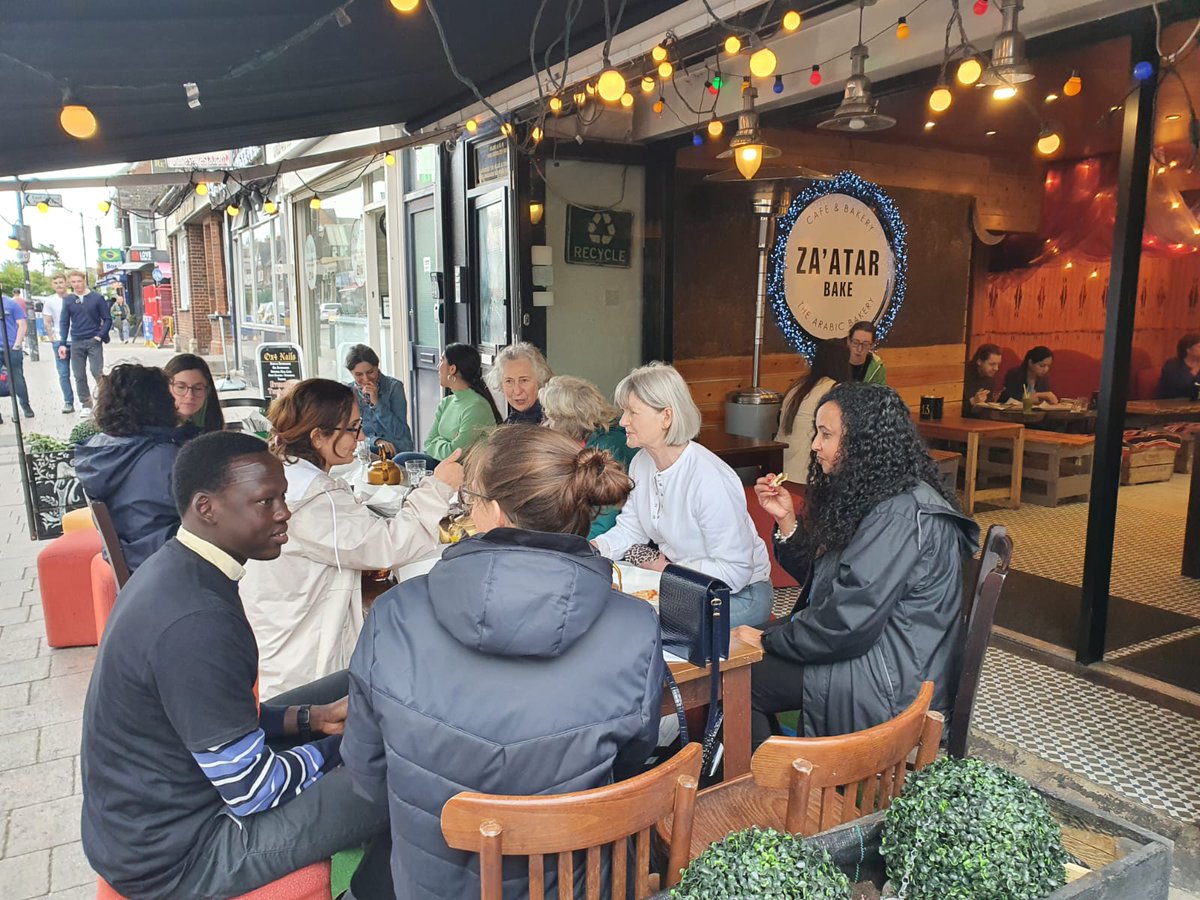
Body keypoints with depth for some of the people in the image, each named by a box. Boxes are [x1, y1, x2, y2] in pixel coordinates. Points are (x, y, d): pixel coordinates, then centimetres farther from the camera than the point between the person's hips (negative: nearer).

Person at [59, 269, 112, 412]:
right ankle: (86, 405, 13)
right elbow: (64, 323, 8)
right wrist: (63, 344, 2)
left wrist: (100, 336, -10)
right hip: (76, 343, 3)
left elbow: (107, 319, 1)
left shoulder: (96, 298, -2)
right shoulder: (68, 300, 5)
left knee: (97, 372, -10)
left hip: (94, 341, -3)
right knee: (79, 376, 5)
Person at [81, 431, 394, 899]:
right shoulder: (195, 622, -30)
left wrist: (310, 718, 0)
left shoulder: (175, 571, 0)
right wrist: (345, 744, -8)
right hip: (172, 854, -10)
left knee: (352, 688, 13)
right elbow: (255, 793, -23)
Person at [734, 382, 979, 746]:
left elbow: (846, 624, -26)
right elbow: (817, 576, 14)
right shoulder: (866, 496, 8)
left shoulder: (903, 516, -24)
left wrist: (767, 640, -14)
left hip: (892, 686, -10)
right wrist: (786, 519, -1)